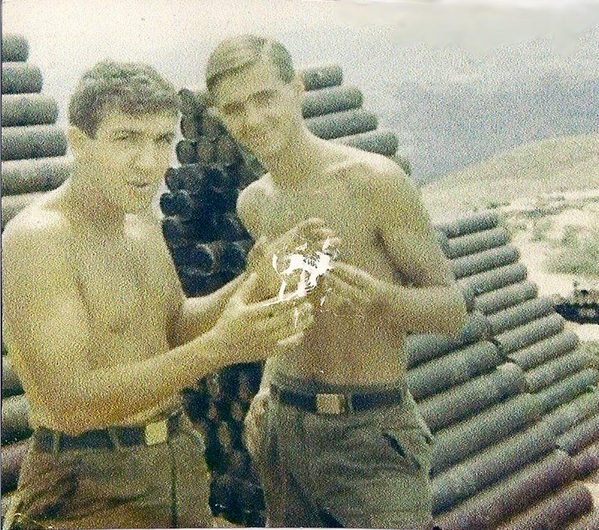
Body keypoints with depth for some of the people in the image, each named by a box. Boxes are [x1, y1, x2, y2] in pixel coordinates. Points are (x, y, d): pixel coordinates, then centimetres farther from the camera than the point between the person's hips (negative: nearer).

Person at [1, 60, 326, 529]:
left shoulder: (143, 220, 5)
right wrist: (217, 347, -36)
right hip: (88, 486, -7)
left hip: (180, 459, 8)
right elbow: (69, 402, -28)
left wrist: (261, 276, 0)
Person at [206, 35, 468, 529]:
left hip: (371, 433, -5)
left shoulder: (373, 180, -13)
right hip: (283, 428, 6)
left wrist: (380, 298, -29)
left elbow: (452, 308, -10)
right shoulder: (253, 204, 7)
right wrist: (268, 385, 9)